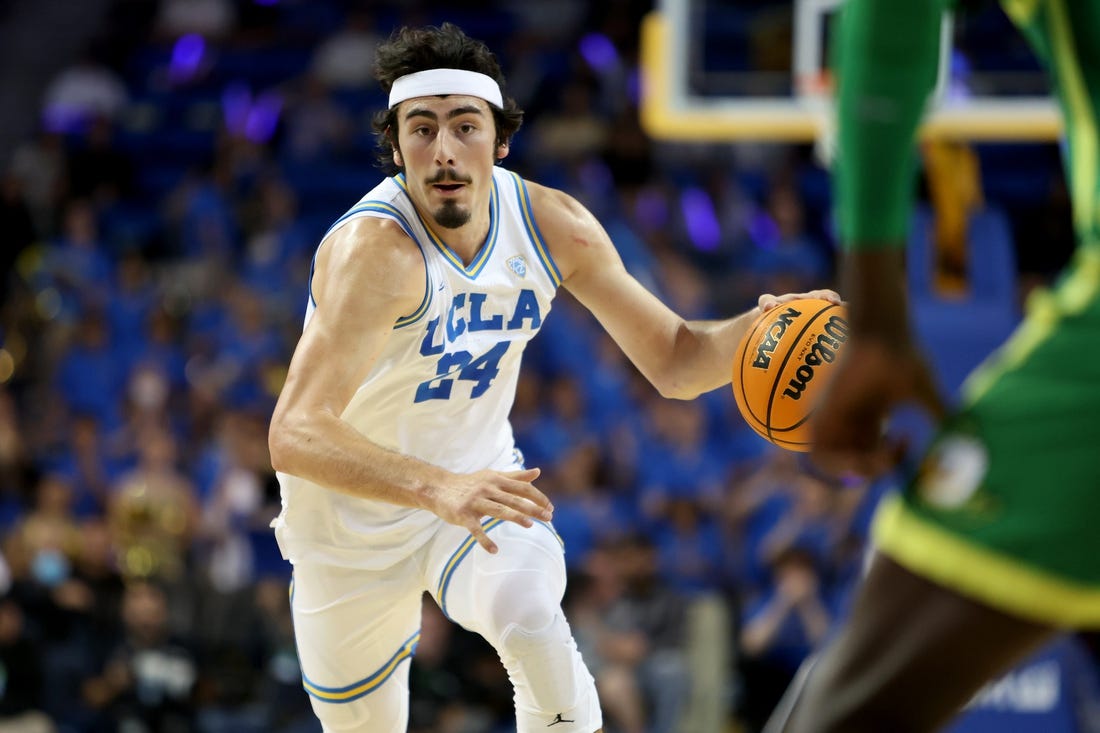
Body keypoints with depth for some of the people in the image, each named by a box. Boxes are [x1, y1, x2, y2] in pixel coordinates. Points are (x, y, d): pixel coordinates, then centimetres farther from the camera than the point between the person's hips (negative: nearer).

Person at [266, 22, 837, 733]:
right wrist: (437, 488, -58)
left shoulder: (552, 225, -14)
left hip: (478, 481, 2)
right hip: (352, 521, -2)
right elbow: (294, 435, -43)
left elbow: (675, 362, -5)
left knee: (530, 620, -30)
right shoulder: (376, 249, -32)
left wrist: (757, 327, -27)